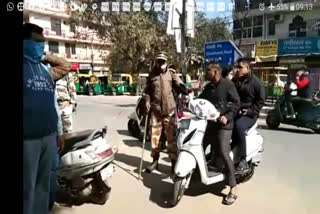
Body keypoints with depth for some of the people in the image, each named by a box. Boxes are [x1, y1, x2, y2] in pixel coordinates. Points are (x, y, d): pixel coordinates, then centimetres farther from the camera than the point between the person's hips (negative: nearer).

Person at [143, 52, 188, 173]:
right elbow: (147, 90, 16)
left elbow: (179, 85, -5)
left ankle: (174, 161, 14)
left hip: (169, 109, -2)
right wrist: (147, 100, -1)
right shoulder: (152, 75, 12)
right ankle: (155, 160, 24)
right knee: (155, 135, 9)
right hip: (155, 109, 2)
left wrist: (186, 91, -25)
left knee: (171, 136, 3)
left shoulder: (171, 73, 5)